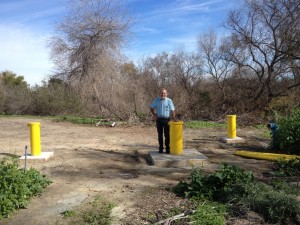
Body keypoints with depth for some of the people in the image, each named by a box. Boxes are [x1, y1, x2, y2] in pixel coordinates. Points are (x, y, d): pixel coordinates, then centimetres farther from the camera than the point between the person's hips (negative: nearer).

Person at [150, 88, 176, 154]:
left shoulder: (169, 101, -2)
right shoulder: (156, 100, 3)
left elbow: (172, 110, -4)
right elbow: (151, 108, 14)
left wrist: (173, 118, -15)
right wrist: (154, 115, 3)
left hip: (167, 119, -1)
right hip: (159, 119, 1)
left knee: (167, 135, 0)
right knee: (160, 135, 6)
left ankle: (167, 148, 9)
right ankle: (161, 148, 15)